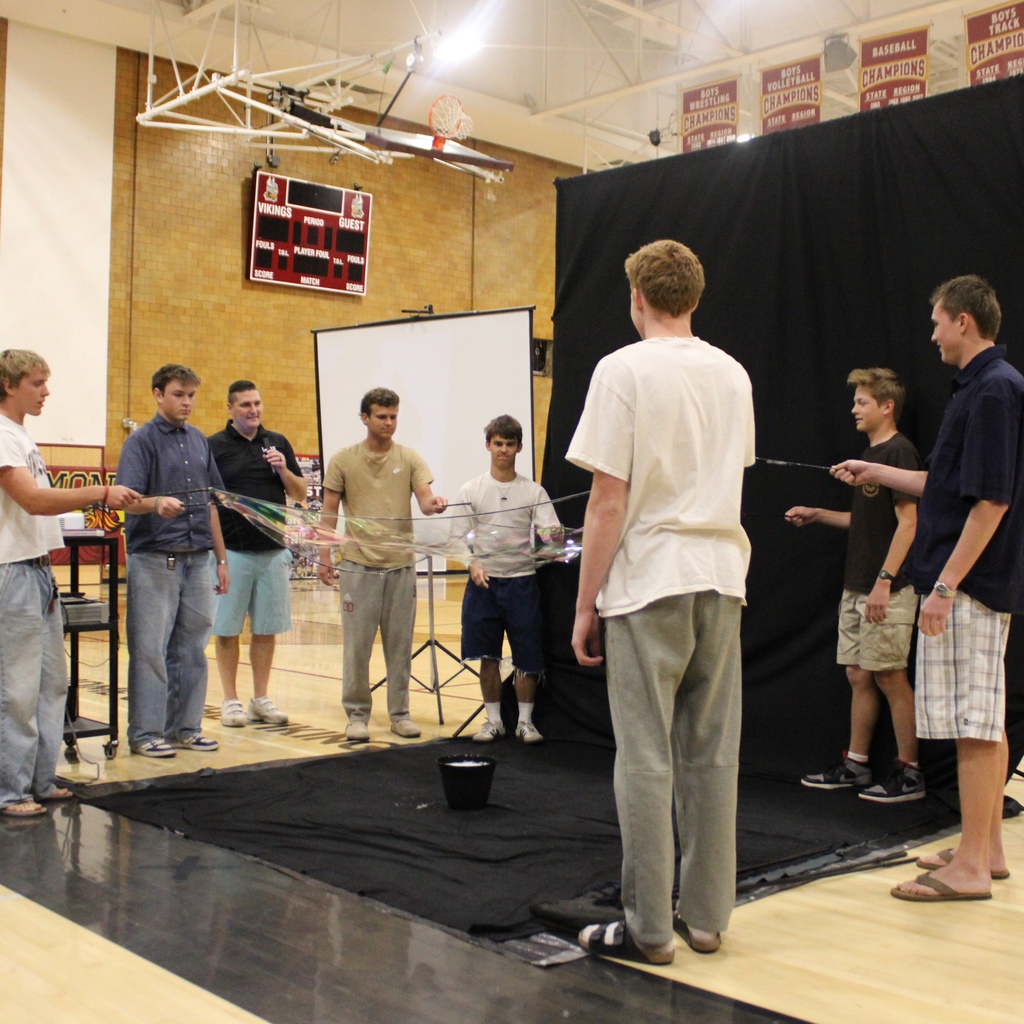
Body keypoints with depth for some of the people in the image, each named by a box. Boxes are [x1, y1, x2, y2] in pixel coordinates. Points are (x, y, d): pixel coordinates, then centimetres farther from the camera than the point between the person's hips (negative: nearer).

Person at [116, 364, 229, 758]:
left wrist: (221, 558, 16)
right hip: (154, 559, -5)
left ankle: (185, 726, 18)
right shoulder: (142, 440, -3)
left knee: (192, 648, 9)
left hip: (197, 559, 6)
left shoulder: (200, 441, 14)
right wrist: (156, 503, -35)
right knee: (150, 650, -1)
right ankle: (145, 732, 8)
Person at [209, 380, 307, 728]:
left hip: (273, 551, 3)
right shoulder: (214, 446, 0)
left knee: (267, 629, 8)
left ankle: (261, 699, 19)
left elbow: (300, 494, 12)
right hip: (232, 551, -3)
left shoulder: (278, 443, 10)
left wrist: (283, 469, -7)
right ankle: (230, 701, 15)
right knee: (227, 630, 4)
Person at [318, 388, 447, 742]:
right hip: (358, 565, -1)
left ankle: (399, 713, 19)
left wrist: (433, 504, -28)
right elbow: (329, 513, 5)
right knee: (357, 644, 3)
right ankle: (357, 714, 15)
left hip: (402, 565, 1)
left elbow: (424, 499, -4)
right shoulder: (343, 460, 2)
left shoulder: (410, 458, 6)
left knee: (400, 644, 8)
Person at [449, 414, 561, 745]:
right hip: (484, 581, 1)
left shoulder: (534, 491, 5)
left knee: (527, 655, 1)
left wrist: (552, 536, -26)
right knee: (488, 656, 4)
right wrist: (473, 564, -12)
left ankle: (525, 720, 14)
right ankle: (493, 720, 17)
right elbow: (459, 537, 4)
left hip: (522, 581, 0)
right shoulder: (470, 490, 5)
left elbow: (550, 531, -3)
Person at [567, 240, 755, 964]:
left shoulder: (624, 370, -8)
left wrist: (585, 604, -6)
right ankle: (706, 916, 20)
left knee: (646, 758, 1)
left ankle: (649, 928, 8)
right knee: (711, 754, 11)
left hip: (649, 580, -6)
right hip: (723, 578, 6)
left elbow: (609, 502, -12)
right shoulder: (733, 374, 11)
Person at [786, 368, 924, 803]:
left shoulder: (899, 451, -11)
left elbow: (907, 522, -17)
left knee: (889, 678, -3)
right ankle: (856, 764, 20)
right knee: (858, 676, 12)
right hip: (856, 587, 9)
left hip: (887, 590, -9)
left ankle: (910, 772, 6)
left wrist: (885, 580, -21)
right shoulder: (870, 454, 16)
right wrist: (816, 514, 18)